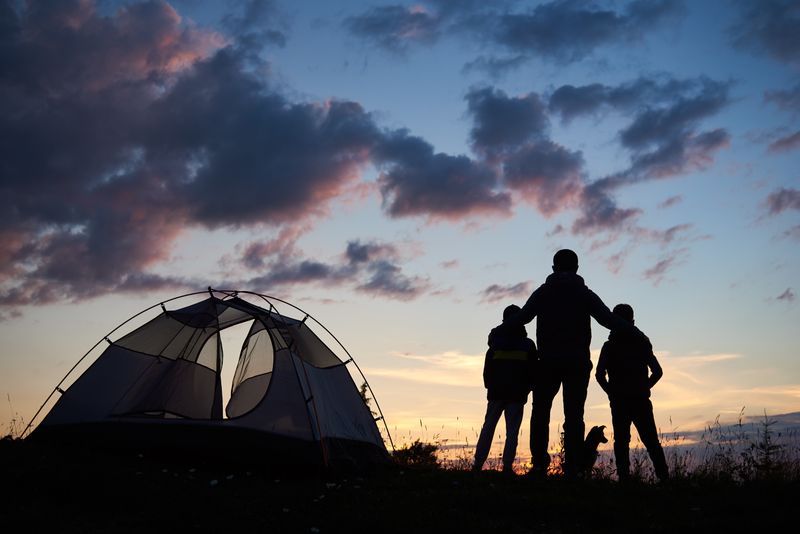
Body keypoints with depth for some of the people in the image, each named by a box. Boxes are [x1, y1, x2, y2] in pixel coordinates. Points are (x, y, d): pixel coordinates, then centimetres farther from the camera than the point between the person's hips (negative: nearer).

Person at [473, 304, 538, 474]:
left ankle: (478, 464, 2)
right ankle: (507, 466, -8)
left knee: (488, 428, 7)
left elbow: (487, 370, 4)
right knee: (512, 431, 0)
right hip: (517, 394, -1)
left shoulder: (495, 344, 2)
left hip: (496, 393, 1)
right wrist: (526, 389, 14)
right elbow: (533, 371, 4)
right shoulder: (528, 345, 2)